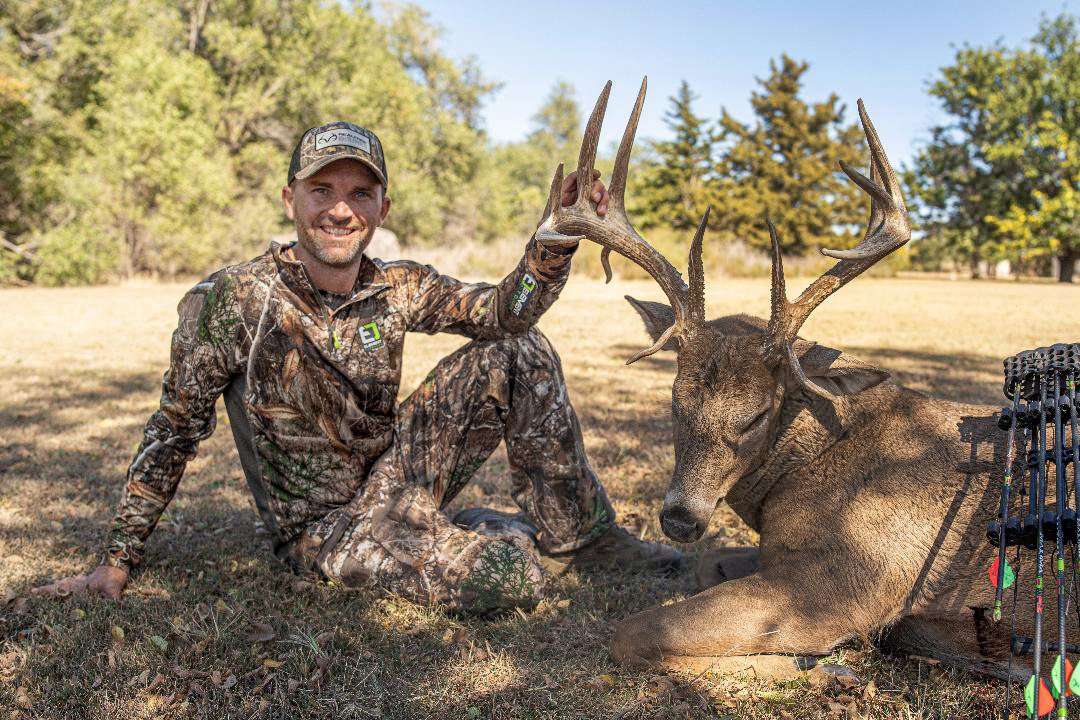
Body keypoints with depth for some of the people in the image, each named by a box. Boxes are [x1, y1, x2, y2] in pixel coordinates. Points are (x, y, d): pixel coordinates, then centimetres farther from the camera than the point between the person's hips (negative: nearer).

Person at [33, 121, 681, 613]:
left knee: (518, 352, -12)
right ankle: (517, 534, 11)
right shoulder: (232, 301, -17)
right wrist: (118, 561, -7)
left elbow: (504, 309, -14)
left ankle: (580, 534, 2)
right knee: (513, 575, -27)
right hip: (323, 526, -5)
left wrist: (559, 236, -33)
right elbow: (175, 432, -10)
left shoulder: (398, 289, -3)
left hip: (392, 478, 5)